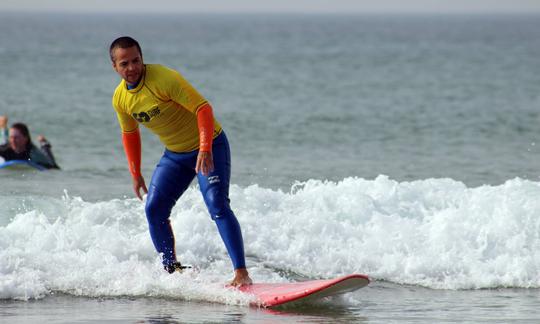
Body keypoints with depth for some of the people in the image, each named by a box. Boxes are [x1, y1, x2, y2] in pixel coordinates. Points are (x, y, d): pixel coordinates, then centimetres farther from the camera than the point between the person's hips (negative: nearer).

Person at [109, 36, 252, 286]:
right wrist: (135, 174, 15)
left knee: (217, 205, -21)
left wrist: (206, 150, -38)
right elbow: (130, 134, 15)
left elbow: (203, 107, -28)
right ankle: (171, 269, 11)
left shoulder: (163, 79, -25)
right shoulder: (120, 99, -3)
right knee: (153, 209, -2)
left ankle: (241, 273, -24)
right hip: (174, 154, 7)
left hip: (209, 146, -7)